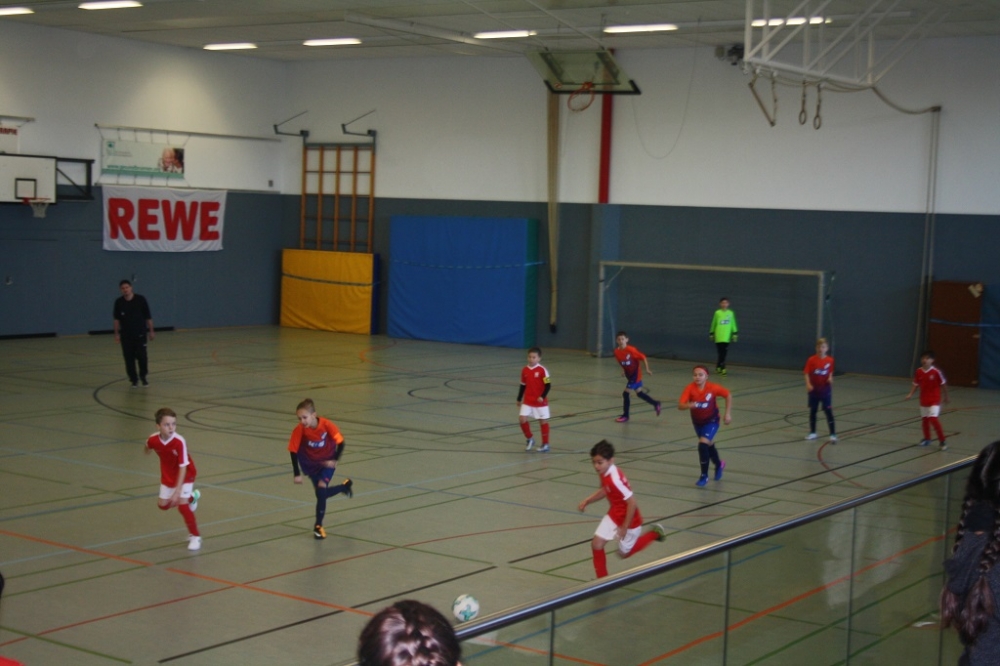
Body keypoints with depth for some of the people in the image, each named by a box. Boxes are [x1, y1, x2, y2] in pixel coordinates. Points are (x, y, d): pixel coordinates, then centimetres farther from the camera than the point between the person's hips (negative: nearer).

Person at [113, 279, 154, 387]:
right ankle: (134, 379, 13)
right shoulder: (119, 302, -1)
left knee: (142, 356, -6)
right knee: (129, 358, 1)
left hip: (140, 333, -2)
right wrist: (117, 333, 5)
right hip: (126, 335, 2)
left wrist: (151, 331, 0)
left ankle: (143, 376, 15)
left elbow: (148, 316, 0)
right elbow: (117, 319, 8)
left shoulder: (140, 299, -6)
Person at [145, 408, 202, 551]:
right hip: (168, 475, 5)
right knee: (163, 505, 15)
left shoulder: (179, 442, -36)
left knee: (182, 505, -16)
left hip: (185, 475, -5)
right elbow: (148, 447, 4)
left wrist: (177, 491, -36)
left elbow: (183, 467, -35)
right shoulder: (153, 440, -25)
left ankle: (195, 536, 2)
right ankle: (191, 498, 40)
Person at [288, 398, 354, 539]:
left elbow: (340, 442, -16)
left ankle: (318, 526, -3)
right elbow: (293, 451, -19)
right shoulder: (299, 430, -26)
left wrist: (335, 460, -23)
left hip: (327, 462, -2)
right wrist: (297, 474, -19)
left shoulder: (326, 425, -28)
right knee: (321, 493, 3)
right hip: (310, 464, 2)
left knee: (321, 490, -17)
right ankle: (345, 486, 33)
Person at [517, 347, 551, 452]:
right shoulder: (524, 370, 2)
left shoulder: (542, 370, -12)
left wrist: (542, 396, -22)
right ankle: (530, 439, 16)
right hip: (527, 401, 4)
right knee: (523, 419, -6)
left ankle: (545, 444, 15)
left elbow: (548, 385, -11)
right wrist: (519, 399, 16)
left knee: (543, 421, 4)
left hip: (540, 401, -4)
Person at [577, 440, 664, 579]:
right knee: (596, 544, -4)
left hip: (629, 519, -7)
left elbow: (632, 503, -31)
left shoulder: (615, 479, -36)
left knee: (624, 553, 14)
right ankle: (602, 579, 12)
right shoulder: (604, 473, -9)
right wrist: (587, 501, 0)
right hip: (614, 515, 7)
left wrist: (625, 527, -23)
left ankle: (654, 533, 31)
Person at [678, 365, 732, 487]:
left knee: (703, 445, -20)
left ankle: (704, 476, -4)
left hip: (711, 421, -3)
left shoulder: (713, 388, -24)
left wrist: (728, 414, -8)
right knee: (709, 445, 23)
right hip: (697, 422, 3)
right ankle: (719, 464, 54)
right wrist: (690, 405, -50)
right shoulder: (690, 388, -22)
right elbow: (680, 406, -29)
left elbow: (728, 395, -7)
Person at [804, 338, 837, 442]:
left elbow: (830, 373, 8)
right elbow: (807, 374, -7)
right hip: (814, 390, 1)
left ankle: (833, 434, -3)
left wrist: (830, 379, -13)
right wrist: (808, 384, -21)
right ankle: (812, 432, 25)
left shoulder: (830, 360, -4)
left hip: (825, 390, -1)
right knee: (812, 411, 12)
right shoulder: (812, 360, -8)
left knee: (828, 411, -4)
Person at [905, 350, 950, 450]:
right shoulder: (918, 372, -5)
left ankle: (942, 441, -4)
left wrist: (946, 397, 4)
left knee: (934, 419, -16)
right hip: (923, 400, 5)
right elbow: (915, 384, 5)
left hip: (934, 400, -5)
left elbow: (943, 384, -5)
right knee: (924, 419, 15)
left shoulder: (936, 372, -16)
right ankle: (927, 438, 37)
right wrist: (910, 394, -9)